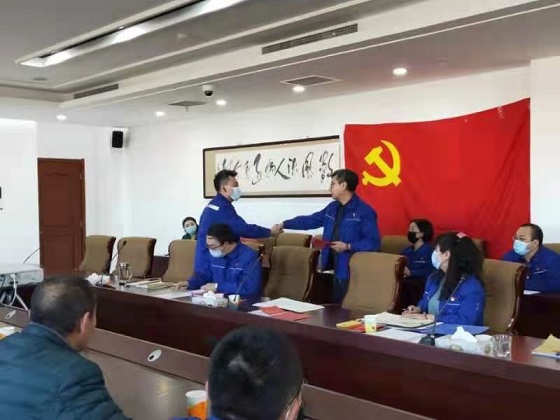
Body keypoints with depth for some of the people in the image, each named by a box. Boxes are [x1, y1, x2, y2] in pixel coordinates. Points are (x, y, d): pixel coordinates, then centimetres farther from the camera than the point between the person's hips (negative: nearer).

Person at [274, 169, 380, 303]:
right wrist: (284, 224, 25)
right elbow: (310, 220, 24)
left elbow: (373, 243, -14)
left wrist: (348, 246, -22)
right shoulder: (332, 207, 13)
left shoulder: (365, 211, -10)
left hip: (350, 271, -7)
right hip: (331, 267, 7)